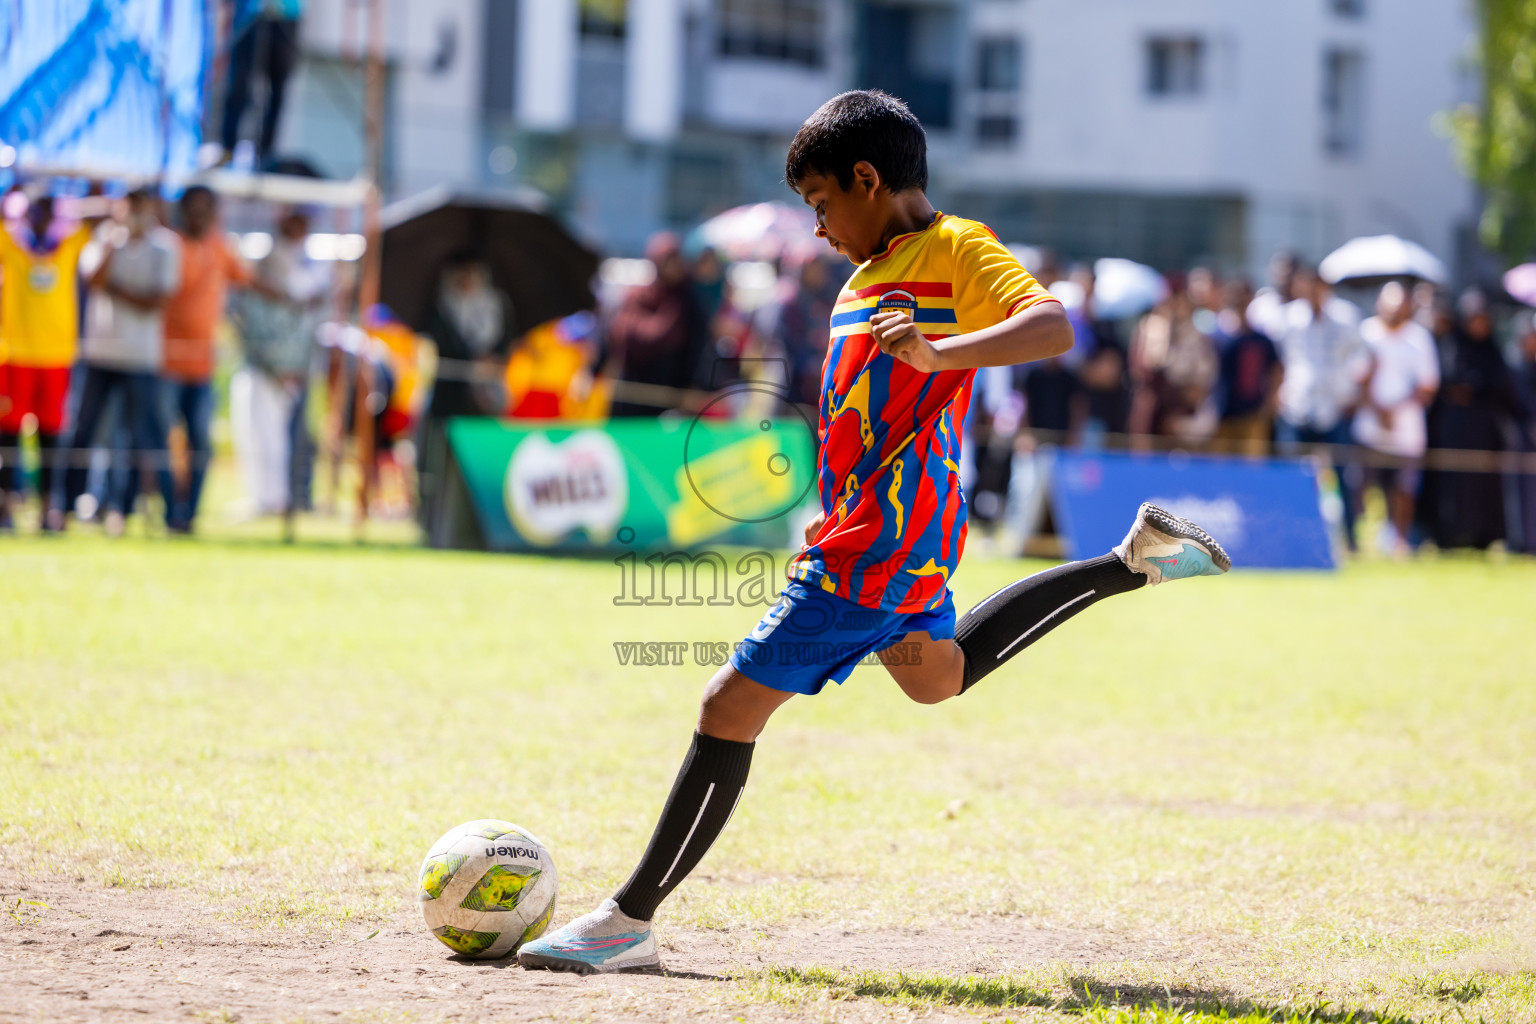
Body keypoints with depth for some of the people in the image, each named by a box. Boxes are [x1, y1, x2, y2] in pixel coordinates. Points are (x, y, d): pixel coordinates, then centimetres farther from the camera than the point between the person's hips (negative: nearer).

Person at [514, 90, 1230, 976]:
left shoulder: (958, 252, -11)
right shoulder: (871, 274, 16)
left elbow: (1053, 327, -29)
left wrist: (937, 352, -43)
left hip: (876, 550, -11)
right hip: (863, 528, 11)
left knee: (732, 708, -11)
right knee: (938, 675, 33)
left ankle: (631, 921, -7)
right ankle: (1135, 561, 31)